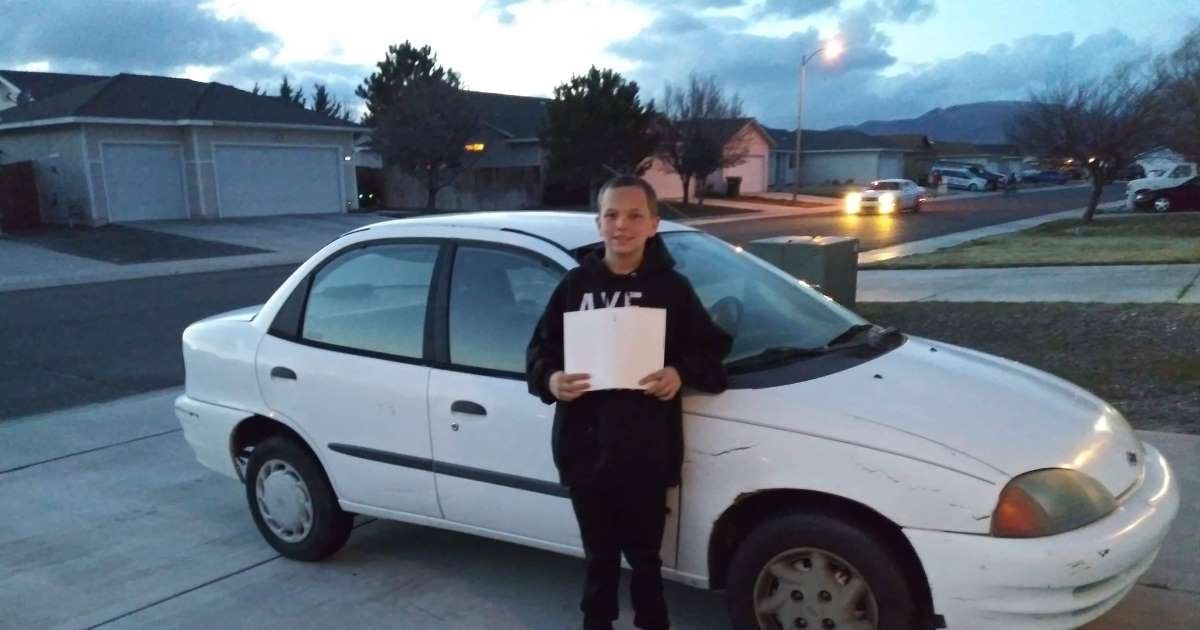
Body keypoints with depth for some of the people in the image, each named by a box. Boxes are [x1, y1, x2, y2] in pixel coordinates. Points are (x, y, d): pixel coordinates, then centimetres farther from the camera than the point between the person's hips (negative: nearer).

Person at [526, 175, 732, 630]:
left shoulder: (672, 287, -1)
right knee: (600, 556, 19)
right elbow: (540, 348, 7)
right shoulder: (576, 284, 3)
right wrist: (550, 379, -14)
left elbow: (712, 349, 2)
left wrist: (681, 372, -17)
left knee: (645, 555, 13)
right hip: (586, 450, 2)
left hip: (647, 452, -1)